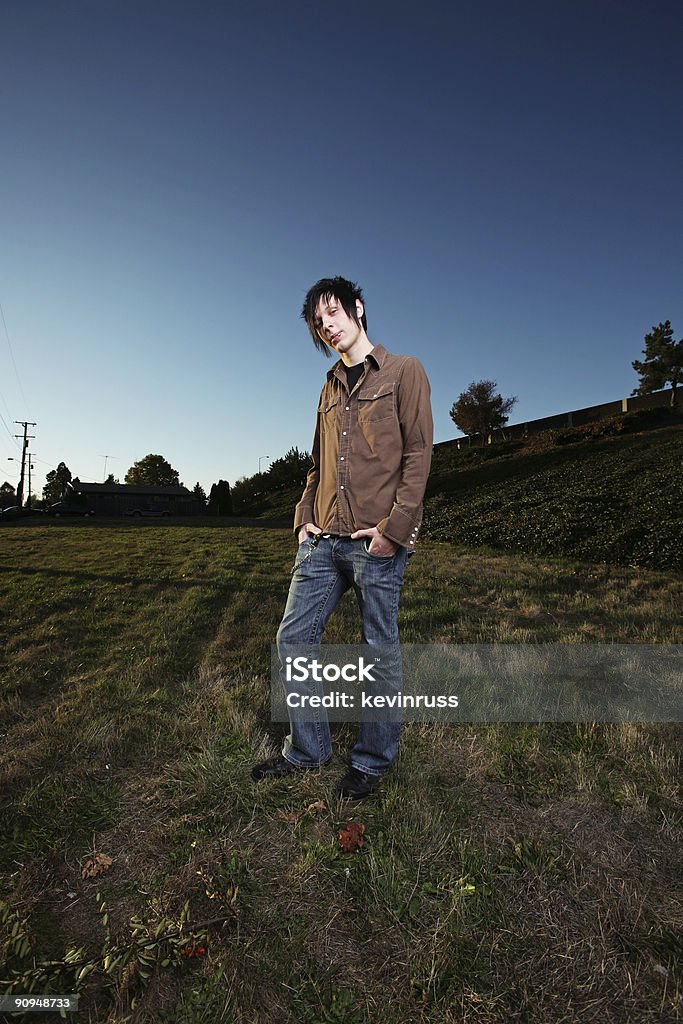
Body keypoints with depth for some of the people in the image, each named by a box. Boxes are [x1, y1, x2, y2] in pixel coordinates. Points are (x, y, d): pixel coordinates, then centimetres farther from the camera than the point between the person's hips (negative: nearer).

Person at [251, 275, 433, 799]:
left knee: (379, 652, 5)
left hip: (377, 543, -6)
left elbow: (418, 455, -7)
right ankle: (307, 750, 26)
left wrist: (395, 527, -15)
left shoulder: (404, 371, 2)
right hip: (323, 540, 7)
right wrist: (304, 516, 8)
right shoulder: (330, 389, 20)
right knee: (293, 639, 7)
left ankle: (373, 761, 26)